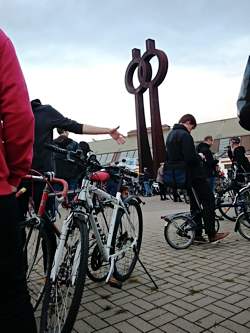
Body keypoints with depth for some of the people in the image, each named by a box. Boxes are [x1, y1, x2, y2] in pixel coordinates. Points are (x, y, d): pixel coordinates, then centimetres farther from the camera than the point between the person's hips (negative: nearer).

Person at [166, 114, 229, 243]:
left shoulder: (170, 135, 13)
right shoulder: (185, 135, -18)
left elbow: (169, 158, 20)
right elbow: (190, 158, -27)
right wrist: (200, 156, -6)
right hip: (193, 174, -9)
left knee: (194, 203, 15)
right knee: (209, 201, -2)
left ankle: (197, 233, 17)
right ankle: (211, 234, -2)